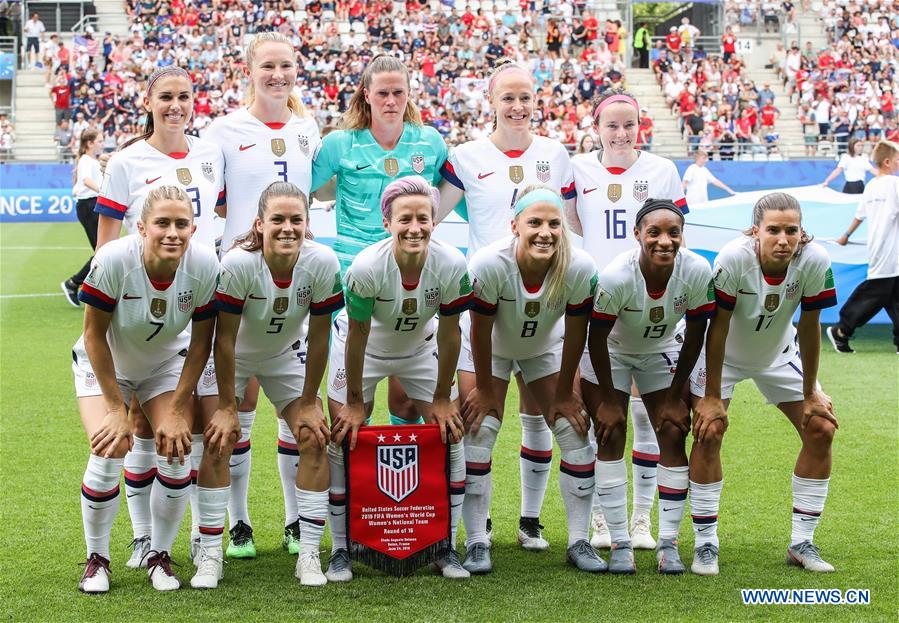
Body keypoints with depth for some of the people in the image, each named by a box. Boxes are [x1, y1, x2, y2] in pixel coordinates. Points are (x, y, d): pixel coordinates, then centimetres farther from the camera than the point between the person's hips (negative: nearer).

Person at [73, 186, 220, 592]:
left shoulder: (205, 265, -27)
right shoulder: (112, 260, -33)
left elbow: (201, 342, -13)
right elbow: (94, 335, -21)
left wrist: (178, 409, -12)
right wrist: (117, 407, -17)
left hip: (166, 362, 2)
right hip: (103, 364, -2)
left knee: (175, 449, -14)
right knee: (110, 449, -19)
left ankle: (160, 556, 6)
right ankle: (96, 559, 2)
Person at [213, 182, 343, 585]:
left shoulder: (323, 263, -27)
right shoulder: (237, 263, -33)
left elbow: (318, 337, -16)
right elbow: (224, 338, -25)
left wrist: (308, 403, -11)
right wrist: (227, 405, -20)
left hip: (286, 354, 2)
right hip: (232, 356, -2)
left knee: (315, 439, -8)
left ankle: (309, 555, 0)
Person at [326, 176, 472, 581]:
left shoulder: (452, 266, -29)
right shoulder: (366, 267, -35)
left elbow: (449, 332, -16)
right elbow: (357, 336, -23)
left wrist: (443, 398, -9)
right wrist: (354, 402, -14)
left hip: (419, 348, 2)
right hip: (363, 349, -2)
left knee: (450, 432, -3)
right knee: (343, 438, -7)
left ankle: (446, 547, 8)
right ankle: (340, 550, 5)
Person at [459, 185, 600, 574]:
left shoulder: (579, 269, -32)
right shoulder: (489, 264, -38)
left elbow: (575, 334, -17)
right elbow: (480, 330, -24)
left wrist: (564, 393, -8)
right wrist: (484, 388, -13)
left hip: (545, 346, 2)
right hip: (489, 348, -2)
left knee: (575, 432, -4)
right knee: (479, 434, -10)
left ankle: (579, 542, 7)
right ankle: (476, 543, -1)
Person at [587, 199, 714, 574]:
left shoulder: (697, 271, -29)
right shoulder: (615, 277, -36)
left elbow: (695, 336, -14)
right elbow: (597, 339, -21)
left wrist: (676, 396, -9)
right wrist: (609, 399, -15)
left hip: (662, 351, 2)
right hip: (613, 351, -2)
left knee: (673, 434, -5)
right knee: (610, 435, -9)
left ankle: (668, 543, 2)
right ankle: (620, 544, -3)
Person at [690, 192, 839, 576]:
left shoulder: (815, 261, -27)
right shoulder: (733, 259, -34)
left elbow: (809, 328, -16)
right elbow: (717, 328, -26)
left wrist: (810, 393, -9)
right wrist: (712, 397, -23)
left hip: (779, 353, 3)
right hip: (722, 354, -3)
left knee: (821, 429, -4)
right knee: (708, 431, -17)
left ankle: (802, 543, 7)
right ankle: (705, 544, -4)